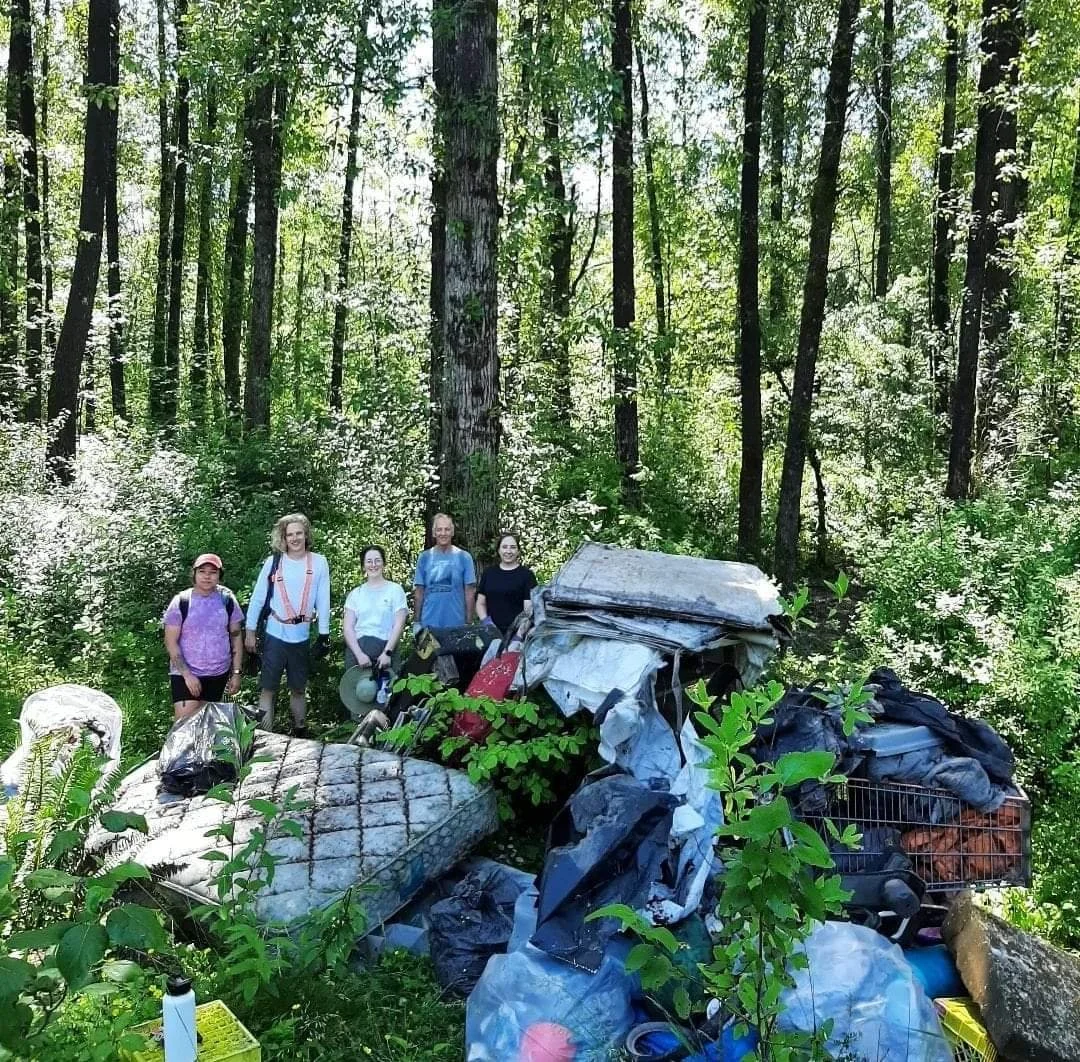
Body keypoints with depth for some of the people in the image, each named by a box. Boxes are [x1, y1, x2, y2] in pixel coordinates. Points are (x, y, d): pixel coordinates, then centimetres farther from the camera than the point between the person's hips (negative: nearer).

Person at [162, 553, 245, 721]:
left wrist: (236, 673, 2)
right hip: (185, 673, -2)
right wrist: (187, 674, -13)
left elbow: (236, 637, 5)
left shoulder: (227, 600, 0)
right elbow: (171, 642, -7)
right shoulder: (181, 602, -7)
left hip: (219, 674, 2)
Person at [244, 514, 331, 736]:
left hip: (302, 637, 1)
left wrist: (324, 634, -2)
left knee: (298, 690, 15)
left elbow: (323, 601, -1)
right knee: (268, 688, -1)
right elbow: (257, 598, 2)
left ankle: (301, 736, 26)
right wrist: (250, 631, 2)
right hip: (275, 635, -1)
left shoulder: (319, 562, -2)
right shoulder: (273, 562, -3)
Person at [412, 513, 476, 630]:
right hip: (429, 623, 1)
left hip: (456, 623, -1)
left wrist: (469, 621, -3)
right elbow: (419, 591, 7)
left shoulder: (464, 557, 1)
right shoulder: (424, 557, 5)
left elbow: (469, 591, 1)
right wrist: (417, 621, 3)